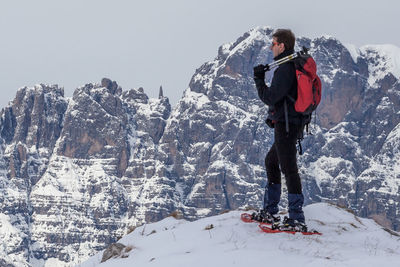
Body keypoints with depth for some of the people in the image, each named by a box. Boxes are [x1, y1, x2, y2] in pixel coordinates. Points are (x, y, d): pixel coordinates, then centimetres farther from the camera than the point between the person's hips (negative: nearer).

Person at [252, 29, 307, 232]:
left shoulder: (285, 69, -17)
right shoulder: (294, 66, 15)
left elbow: (270, 97, -18)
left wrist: (259, 79, -5)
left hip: (286, 124, -11)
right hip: (288, 124, 11)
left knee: (289, 168, -10)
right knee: (271, 161, 20)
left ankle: (297, 220, -11)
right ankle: (270, 211, 27)